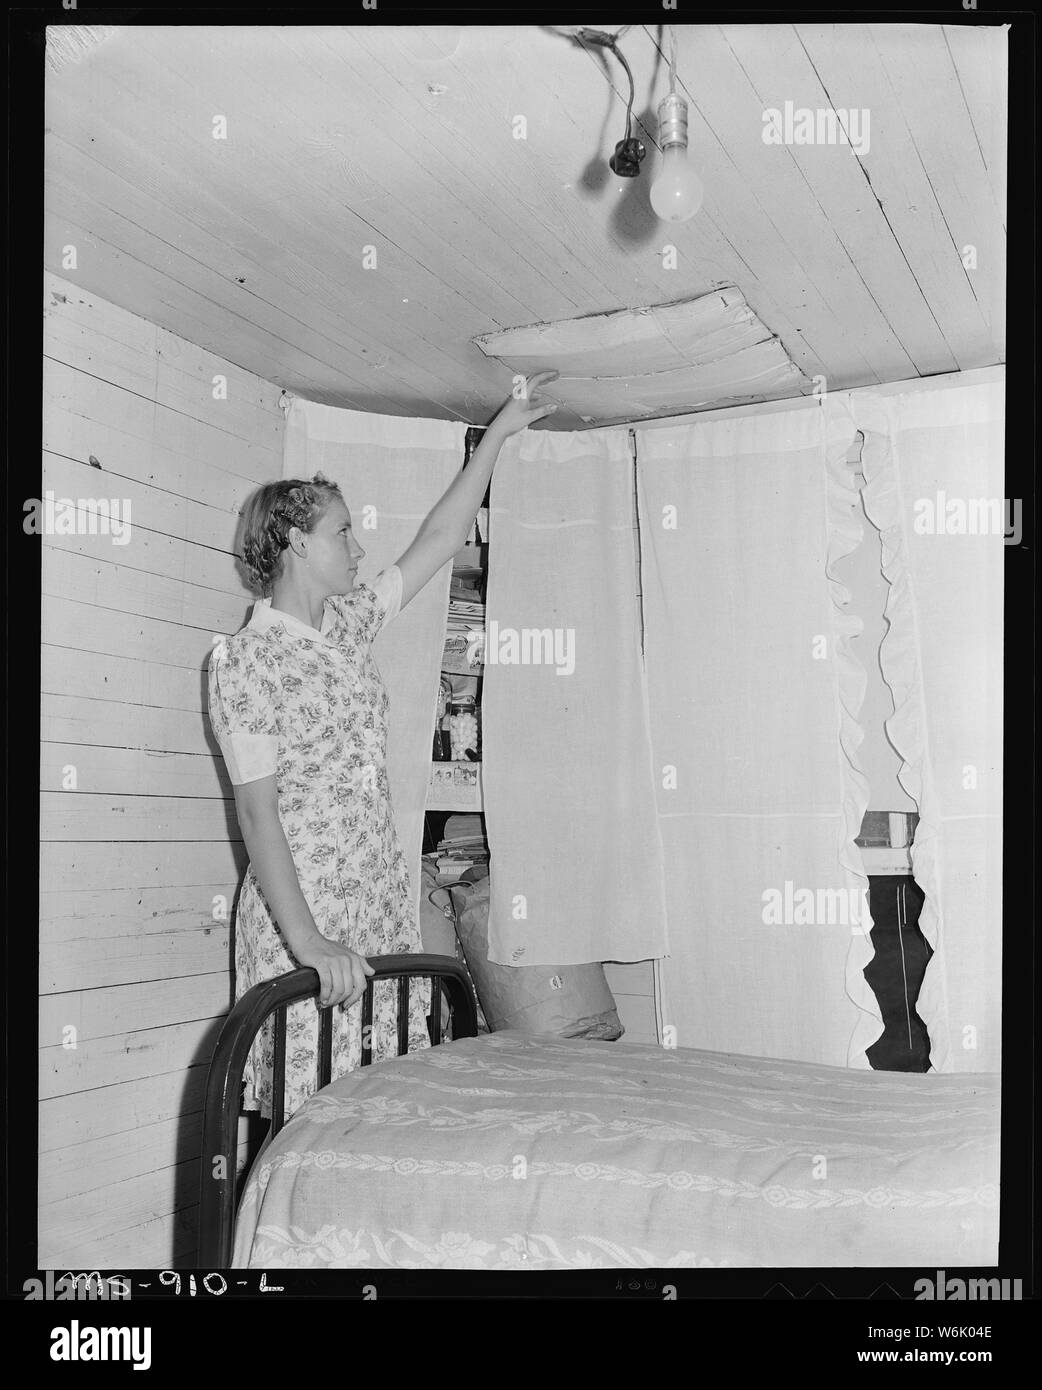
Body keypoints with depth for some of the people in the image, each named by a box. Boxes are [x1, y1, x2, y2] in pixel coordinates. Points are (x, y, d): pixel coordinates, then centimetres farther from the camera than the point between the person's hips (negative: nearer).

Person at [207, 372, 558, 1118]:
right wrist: (306, 942, -23)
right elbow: (257, 811, -16)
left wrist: (498, 433, 20)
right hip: (304, 920, -7)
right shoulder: (244, 658, -11)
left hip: (384, 908, 7)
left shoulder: (349, 622, 11)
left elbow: (439, 540, 19)